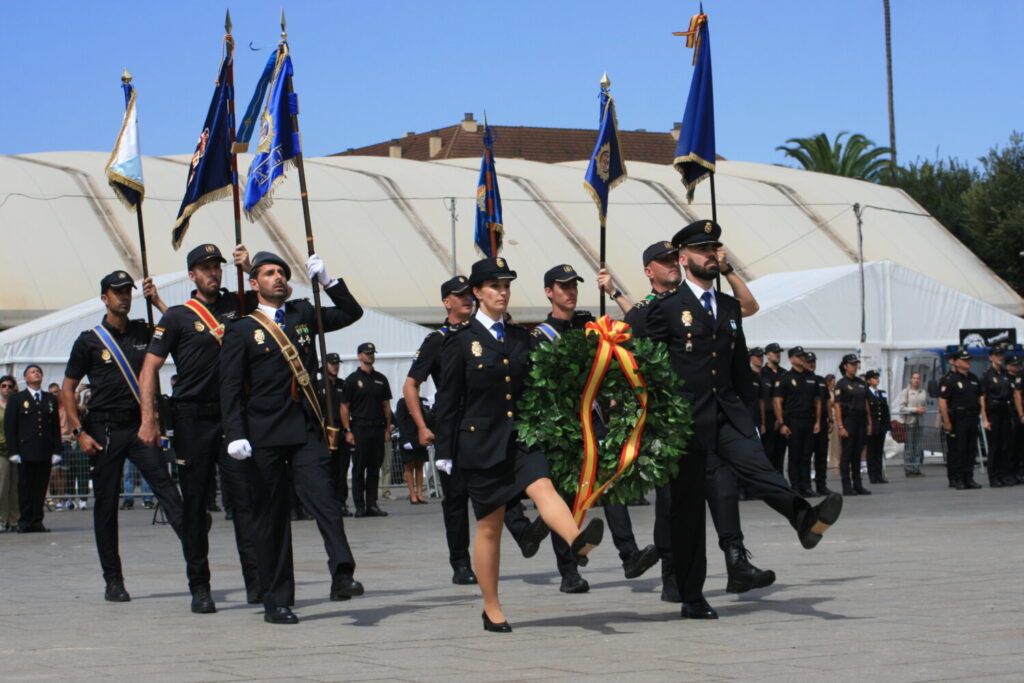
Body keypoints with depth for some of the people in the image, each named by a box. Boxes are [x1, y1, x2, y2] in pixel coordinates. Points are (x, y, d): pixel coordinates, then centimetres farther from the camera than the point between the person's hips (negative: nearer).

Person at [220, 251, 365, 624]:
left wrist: (327, 281, 10)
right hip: (264, 435, -2)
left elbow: (351, 313, 25)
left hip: (307, 430, 2)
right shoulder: (241, 330, 5)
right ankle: (276, 601, 8)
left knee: (323, 496, -19)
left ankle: (342, 575, -33)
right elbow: (230, 388, 0)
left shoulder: (304, 314, 16)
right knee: (271, 517, 3)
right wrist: (235, 435, -12)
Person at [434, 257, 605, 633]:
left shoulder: (521, 337, 11)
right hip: (481, 441, -3)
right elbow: (448, 400, -1)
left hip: (520, 436, 3)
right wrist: (445, 452, -4)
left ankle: (578, 542, -52)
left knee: (543, 487, -25)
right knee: (489, 526, 3)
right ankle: (492, 610, 12)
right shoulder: (461, 339, -1)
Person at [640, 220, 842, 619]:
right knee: (688, 507, 1)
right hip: (685, 417, -4)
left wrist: (746, 416, 18)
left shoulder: (729, 307, 16)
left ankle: (806, 519, -49)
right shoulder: (667, 308, 0)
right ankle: (692, 598, 6)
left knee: (756, 465, -24)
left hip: (727, 413, 4)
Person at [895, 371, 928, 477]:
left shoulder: (923, 392, 12)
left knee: (918, 446, 3)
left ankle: (917, 469, 8)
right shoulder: (905, 392, -2)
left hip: (920, 422, 5)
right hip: (908, 422, -5)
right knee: (909, 447, -5)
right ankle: (908, 470, -2)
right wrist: (915, 410, -13)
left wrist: (923, 410, -4)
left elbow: (926, 405, 20)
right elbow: (901, 408, -7)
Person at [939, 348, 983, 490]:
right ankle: (956, 480, 1)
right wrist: (946, 422, -19)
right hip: (957, 419, -7)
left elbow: (980, 397, 23)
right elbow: (942, 401, -14)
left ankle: (968, 478, 15)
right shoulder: (948, 379, -9)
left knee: (971, 450, 8)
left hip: (972, 419, 7)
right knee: (956, 451, -5)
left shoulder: (973, 378, 16)